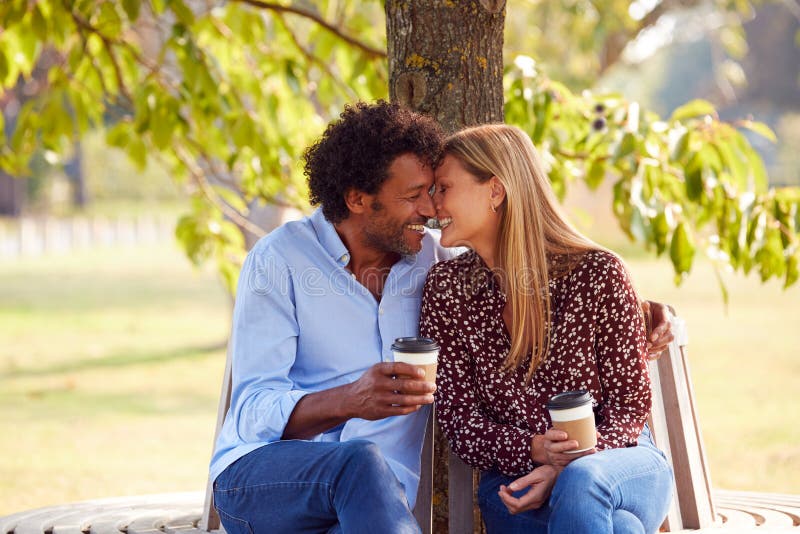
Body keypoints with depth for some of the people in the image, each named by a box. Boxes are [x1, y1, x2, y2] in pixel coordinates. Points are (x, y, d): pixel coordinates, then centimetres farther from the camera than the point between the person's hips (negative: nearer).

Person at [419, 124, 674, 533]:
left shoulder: (597, 273, -5)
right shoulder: (445, 288, 3)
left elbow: (630, 402, -1)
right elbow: (458, 419, 0)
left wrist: (568, 468, -20)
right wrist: (533, 451, -21)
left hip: (622, 460, 1)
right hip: (514, 481, 0)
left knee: (578, 484, -38)